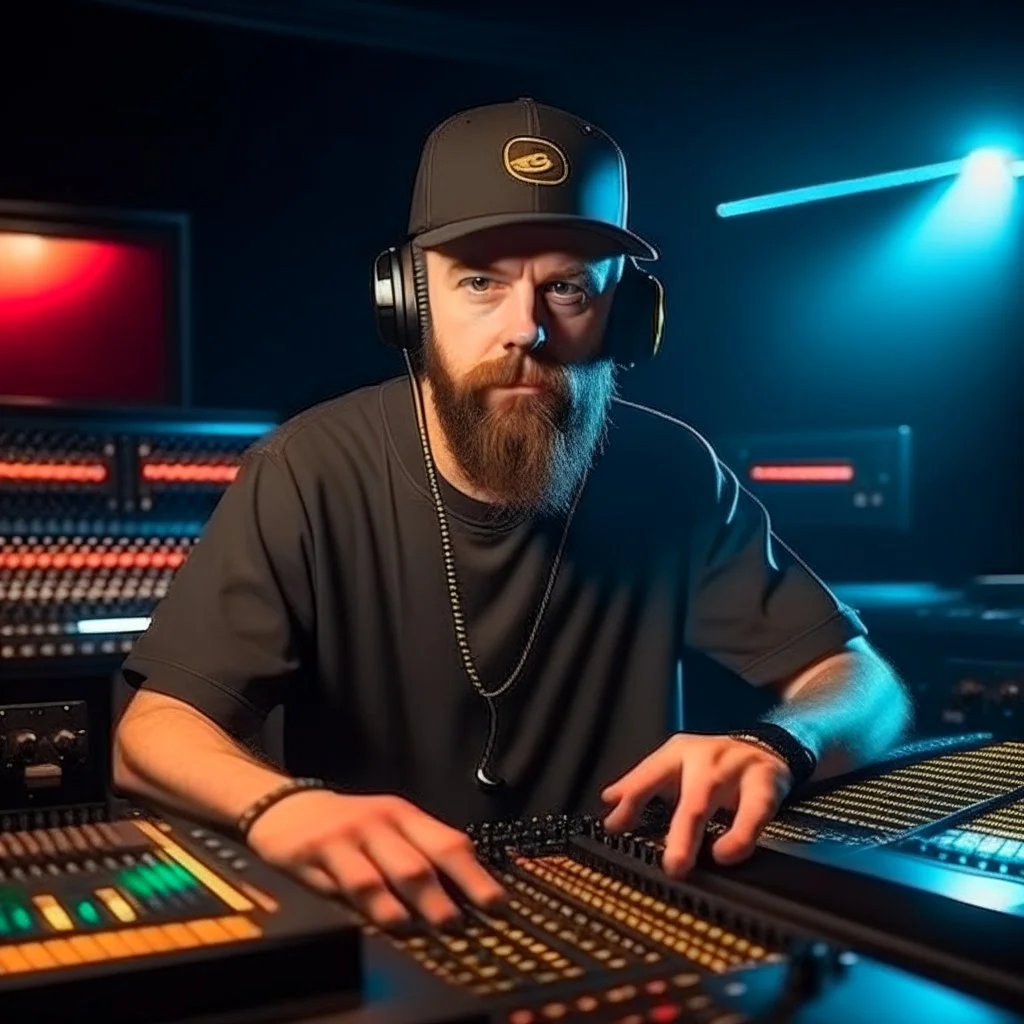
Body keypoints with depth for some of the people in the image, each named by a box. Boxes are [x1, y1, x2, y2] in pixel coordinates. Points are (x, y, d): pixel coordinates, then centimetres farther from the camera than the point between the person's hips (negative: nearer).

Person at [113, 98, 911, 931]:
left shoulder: (672, 473, -7)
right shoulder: (314, 473, -13)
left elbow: (867, 683, -4)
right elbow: (152, 732, -17)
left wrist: (772, 749, -28)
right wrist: (280, 804, -41)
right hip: (368, 931, -1)